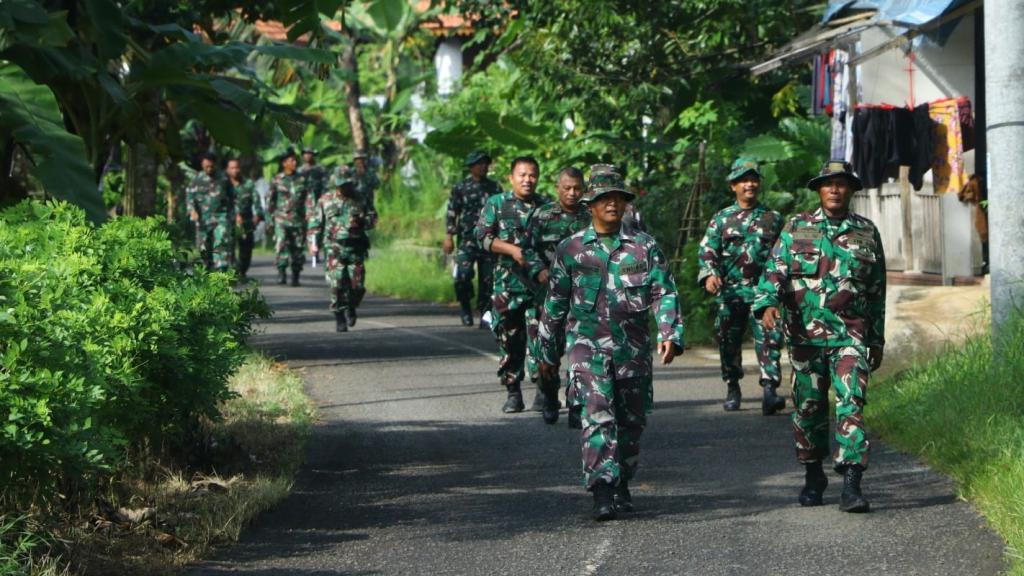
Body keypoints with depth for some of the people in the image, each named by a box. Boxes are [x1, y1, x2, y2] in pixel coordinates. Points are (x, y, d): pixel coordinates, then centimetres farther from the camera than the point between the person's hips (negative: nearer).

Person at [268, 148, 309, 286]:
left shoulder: (301, 180, 9)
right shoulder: (276, 180, 4)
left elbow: (307, 199, 10)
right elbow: (270, 201, 9)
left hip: (298, 219, 2)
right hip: (281, 219, -2)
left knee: (297, 249, 5)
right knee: (281, 246, -18)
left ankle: (295, 277, 14)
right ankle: (281, 273, -19)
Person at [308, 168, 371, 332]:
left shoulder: (359, 201, 9)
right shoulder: (325, 200, 5)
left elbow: (370, 221, 15)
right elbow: (315, 222, 9)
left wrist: (362, 222, -7)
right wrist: (313, 243, 0)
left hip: (355, 249, 2)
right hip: (334, 248, -2)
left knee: (357, 286, -2)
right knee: (337, 284, -12)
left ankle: (351, 308, 28)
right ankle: (339, 318, -2)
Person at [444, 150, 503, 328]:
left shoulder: (495, 188, 11)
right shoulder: (460, 188, 4)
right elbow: (451, 213, 4)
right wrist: (448, 237, -4)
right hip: (466, 240, -2)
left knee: (487, 279, 0)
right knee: (463, 275, -17)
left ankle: (484, 315, 9)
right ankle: (465, 308, 4)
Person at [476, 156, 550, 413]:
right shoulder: (496, 204, 6)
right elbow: (483, 236, -1)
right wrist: (512, 249, -13)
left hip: (541, 283, 0)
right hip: (508, 283, 0)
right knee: (510, 340, 3)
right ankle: (513, 393, 11)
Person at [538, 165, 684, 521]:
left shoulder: (645, 247, 5)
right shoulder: (571, 250, 5)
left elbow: (665, 293, 0)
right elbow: (555, 304, 12)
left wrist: (670, 334, -15)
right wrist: (548, 353, 16)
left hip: (633, 346, 2)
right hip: (589, 344, -2)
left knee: (632, 420, 10)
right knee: (598, 414, -16)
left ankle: (622, 486, 26)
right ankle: (602, 492, -22)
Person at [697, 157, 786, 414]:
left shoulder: (774, 219, 12)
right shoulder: (721, 219, 9)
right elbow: (707, 251, 2)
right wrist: (709, 274, -16)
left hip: (765, 292, -1)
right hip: (730, 292, 1)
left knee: (769, 338, -15)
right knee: (729, 342, 7)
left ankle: (769, 391, -22)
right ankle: (733, 389, 24)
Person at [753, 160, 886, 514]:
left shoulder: (867, 232, 9)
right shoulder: (796, 228, 7)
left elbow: (877, 292, 14)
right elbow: (775, 271, 0)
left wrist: (877, 341, 14)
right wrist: (768, 303, -21)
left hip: (851, 335, -1)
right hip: (806, 335, 1)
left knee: (851, 404, -14)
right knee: (808, 407, 8)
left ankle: (851, 486, -19)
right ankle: (813, 477, 25)